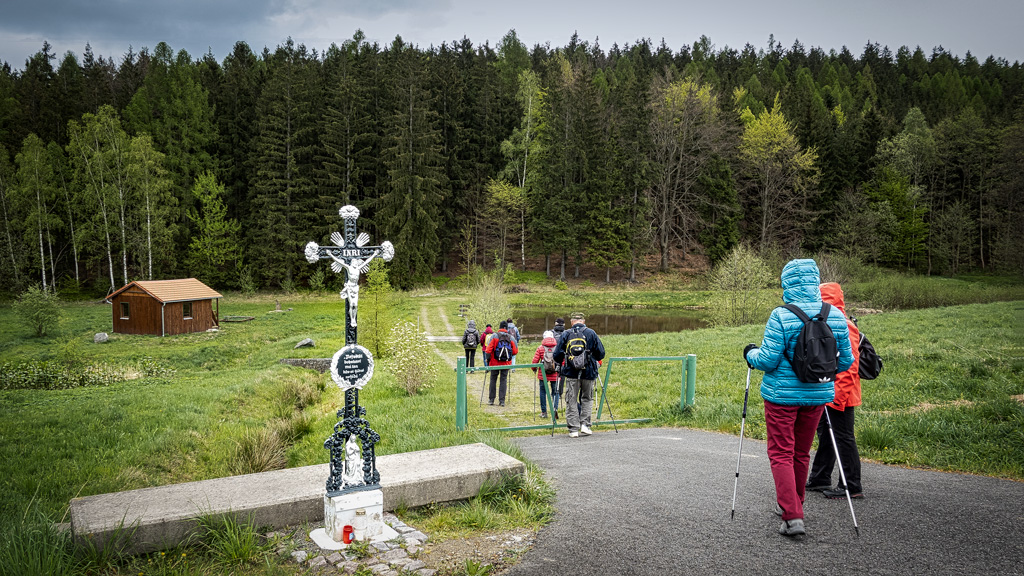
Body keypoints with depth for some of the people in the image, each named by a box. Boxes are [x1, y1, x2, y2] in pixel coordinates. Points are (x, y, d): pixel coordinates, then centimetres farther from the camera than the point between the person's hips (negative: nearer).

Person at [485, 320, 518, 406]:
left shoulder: (494, 336, -6)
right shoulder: (511, 338, -1)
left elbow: (489, 349, -10)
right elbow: (515, 351, 0)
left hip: (495, 363, -1)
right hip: (506, 363, 1)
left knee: (493, 380, 12)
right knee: (504, 380, 8)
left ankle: (491, 399, 16)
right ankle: (502, 401, 5)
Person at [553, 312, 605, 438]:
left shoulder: (565, 334, 0)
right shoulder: (591, 333, 0)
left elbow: (557, 355, -1)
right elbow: (601, 353, 2)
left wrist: (562, 363, 20)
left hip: (571, 372, 0)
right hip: (588, 372, 0)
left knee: (571, 401, 7)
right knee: (587, 399, 17)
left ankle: (573, 429, 4)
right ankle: (585, 424, 7)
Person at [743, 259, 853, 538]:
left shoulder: (781, 316, -17)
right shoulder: (836, 316, -1)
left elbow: (768, 360, -16)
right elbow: (846, 361, 5)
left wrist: (751, 353, 4)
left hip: (782, 395, -5)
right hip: (818, 395, 5)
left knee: (781, 454, 3)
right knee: (801, 453, 20)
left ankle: (793, 517, -6)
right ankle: (789, 504, 36)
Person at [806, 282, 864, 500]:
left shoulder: (844, 327, -17)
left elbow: (850, 365, -21)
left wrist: (839, 395, -23)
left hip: (840, 395, -10)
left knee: (844, 437, -3)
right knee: (825, 435, 17)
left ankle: (852, 487, 6)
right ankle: (820, 479, 28)